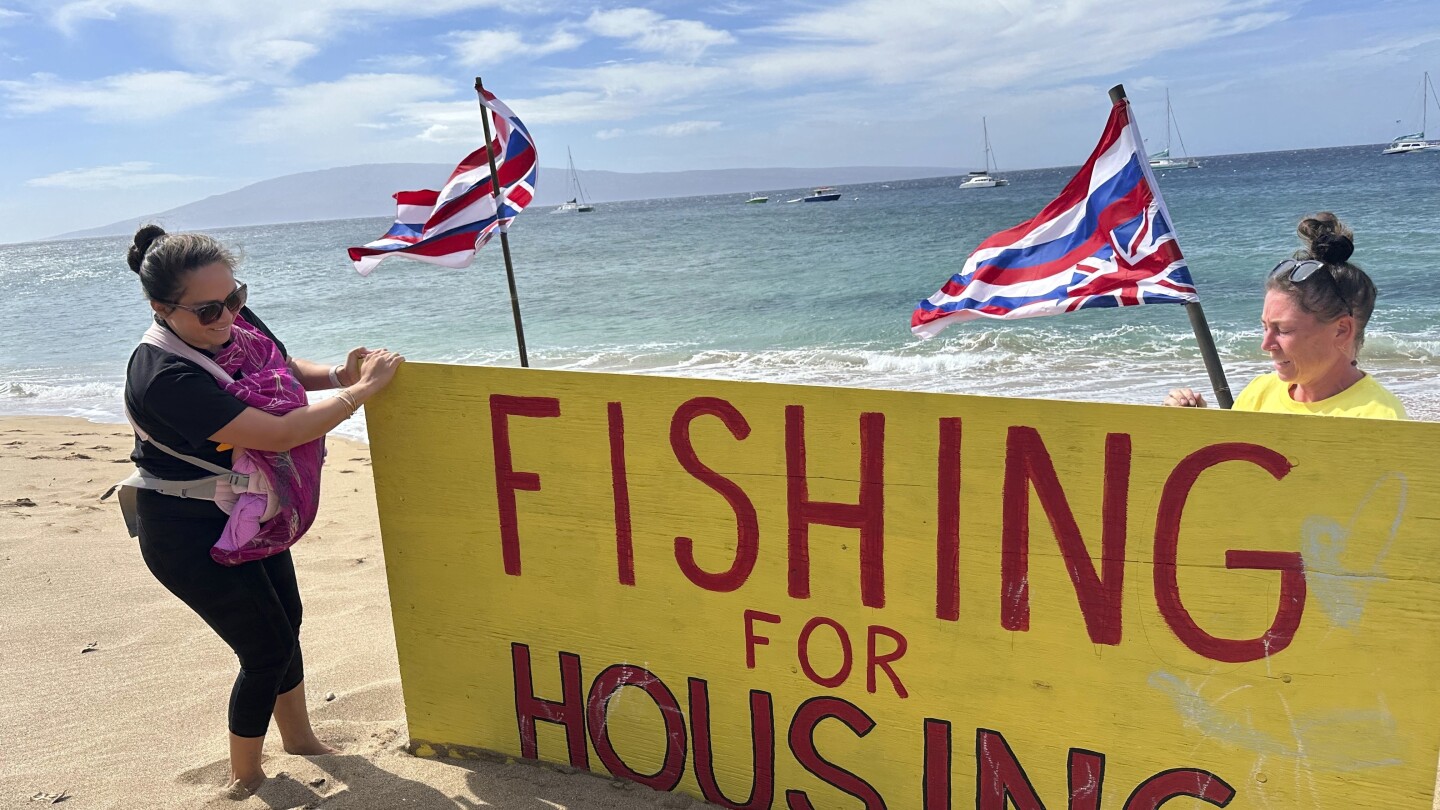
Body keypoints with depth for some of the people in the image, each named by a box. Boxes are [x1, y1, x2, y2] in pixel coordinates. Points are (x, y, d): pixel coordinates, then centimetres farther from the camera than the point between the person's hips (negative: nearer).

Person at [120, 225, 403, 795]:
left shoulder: (235, 321, -10)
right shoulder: (165, 377, -33)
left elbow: (285, 368, 11)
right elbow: (279, 434, -37)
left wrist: (337, 374, -9)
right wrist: (363, 388, -30)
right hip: (189, 535, -8)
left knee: (285, 619, 20)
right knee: (267, 650, 1)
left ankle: (298, 736, 43)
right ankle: (244, 778, 26)